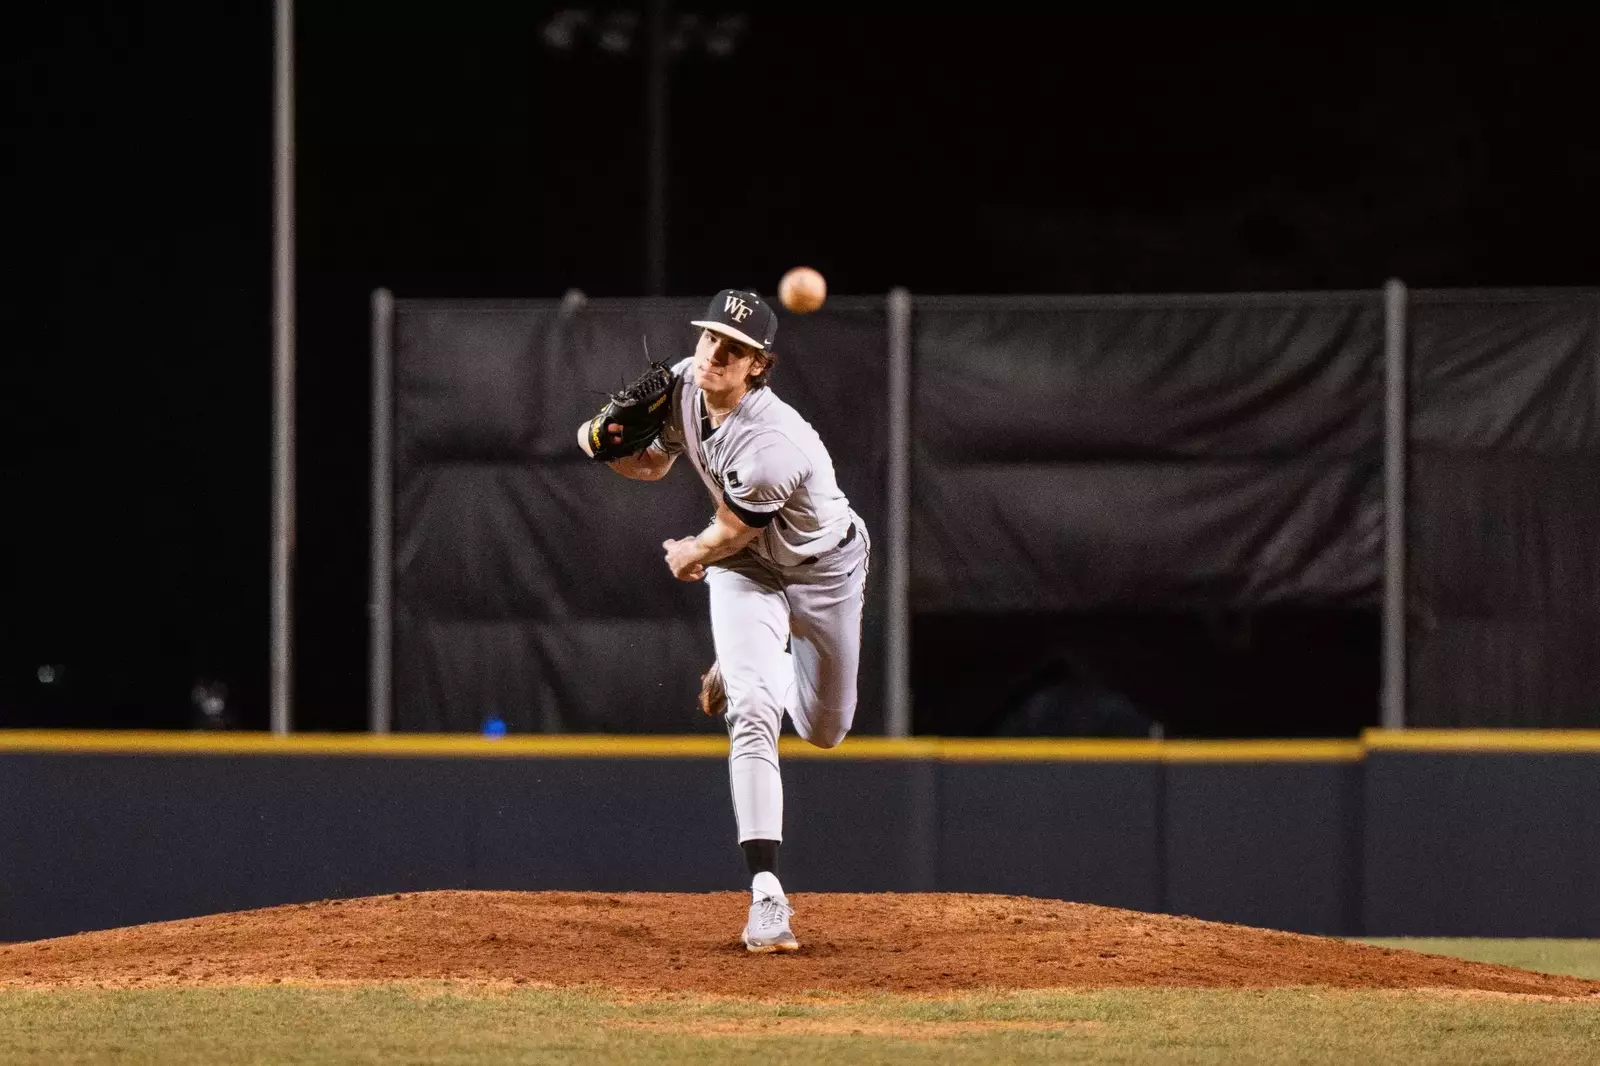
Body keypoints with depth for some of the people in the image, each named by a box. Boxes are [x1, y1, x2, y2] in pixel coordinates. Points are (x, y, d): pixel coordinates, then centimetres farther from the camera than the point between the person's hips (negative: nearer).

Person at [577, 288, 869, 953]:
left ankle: (745, 668, 51)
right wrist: (607, 446, -20)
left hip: (826, 570, -3)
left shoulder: (771, 445, -39)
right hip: (746, 572, 3)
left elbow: (728, 533, -21)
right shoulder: (682, 385, -18)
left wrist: (689, 557, 0)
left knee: (823, 732, 14)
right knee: (753, 716, -18)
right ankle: (766, 896, -24)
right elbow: (653, 464, 2)